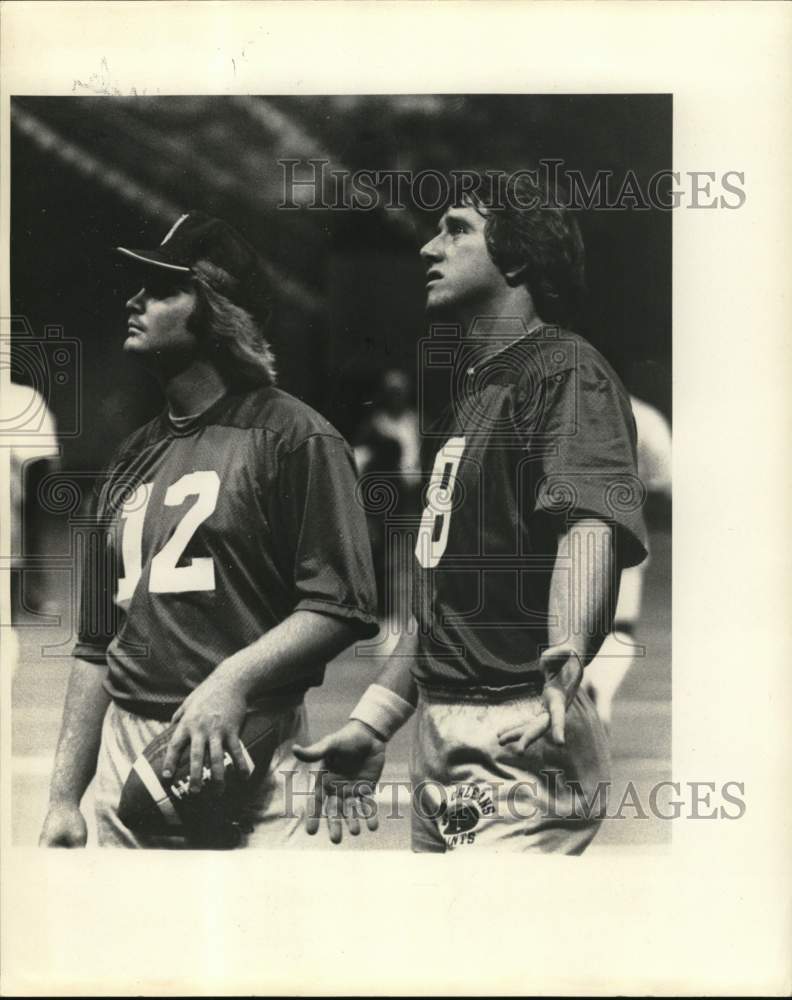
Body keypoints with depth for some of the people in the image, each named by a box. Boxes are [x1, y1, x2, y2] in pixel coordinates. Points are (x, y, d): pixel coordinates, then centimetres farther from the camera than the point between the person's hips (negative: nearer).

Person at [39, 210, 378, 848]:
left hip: (245, 751, -6)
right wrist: (64, 797, 12)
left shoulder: (293, 436, -4)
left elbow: (343, 606, -10)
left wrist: (232, 680, -22)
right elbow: (97, 644, 17)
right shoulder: (133, 457, 16)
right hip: (124, 753, 6)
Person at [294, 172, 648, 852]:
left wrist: (565, 658, -46)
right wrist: (370, 725, 16)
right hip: (438, 742, 9)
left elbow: (591, 522, -28)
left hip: (518, 746, -9)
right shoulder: (469, 389, 19)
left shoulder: (566, 369, -10)